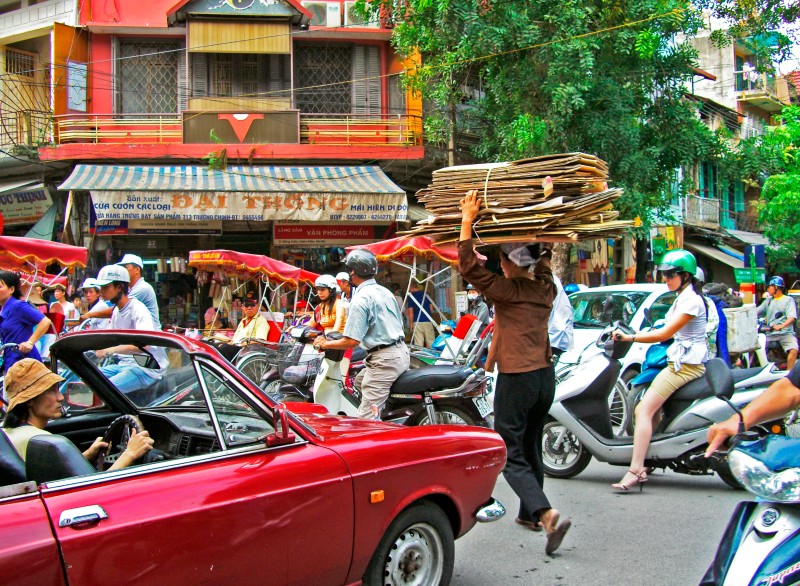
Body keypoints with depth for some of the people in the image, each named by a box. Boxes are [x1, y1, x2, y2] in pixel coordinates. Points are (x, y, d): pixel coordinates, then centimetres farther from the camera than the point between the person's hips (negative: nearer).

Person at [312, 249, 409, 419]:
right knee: (360, 381, 27)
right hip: (401, 352, 10)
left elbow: (352, 341, -17)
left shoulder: (360, 299, -14)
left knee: (367, 418, -10)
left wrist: (325, 344, -3)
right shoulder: (385, 292, 13)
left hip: (383, 359, -10)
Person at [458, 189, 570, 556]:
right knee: (531, 448, 21)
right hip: (545, 375, 7)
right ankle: (529, 512, 34)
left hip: (516, 379, -7)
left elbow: (468, 267, -14)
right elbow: (544, 258, 25)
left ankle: (548, 515, -20)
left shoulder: (506, 290, -13)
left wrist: (468, 220, -12)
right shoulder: (546, 289, 6)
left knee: (511, 455, -4)